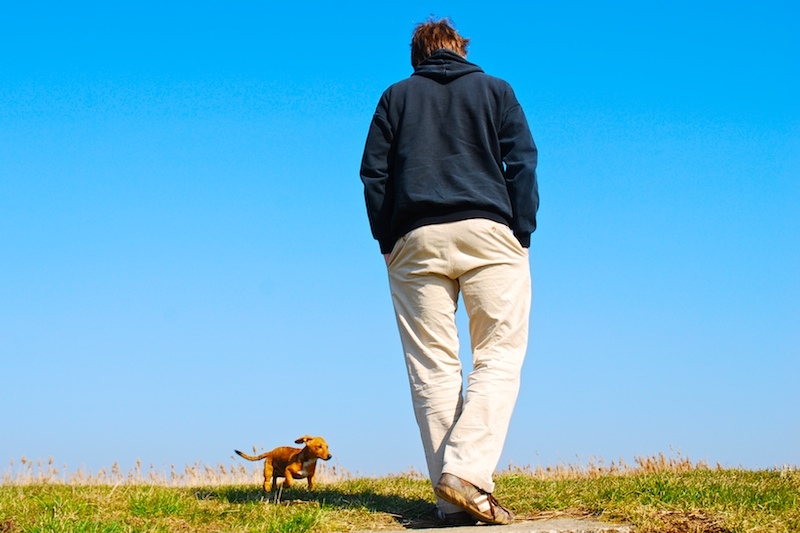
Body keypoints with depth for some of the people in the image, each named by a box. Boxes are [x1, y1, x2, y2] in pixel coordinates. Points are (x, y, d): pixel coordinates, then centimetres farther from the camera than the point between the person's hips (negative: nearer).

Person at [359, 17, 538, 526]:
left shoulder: (396, 96, 19)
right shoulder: (495, 90, 17)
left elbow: (374, 173, 8)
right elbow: (522, 162, 4)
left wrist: (390, 244, 8)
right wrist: (522, 236, 2)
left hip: (415, 240, 2)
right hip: (489, 233, -1)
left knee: (433, 369, 1)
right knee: (498, 358, -2)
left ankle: (452, 499, -5)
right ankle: (467, 471, -22)